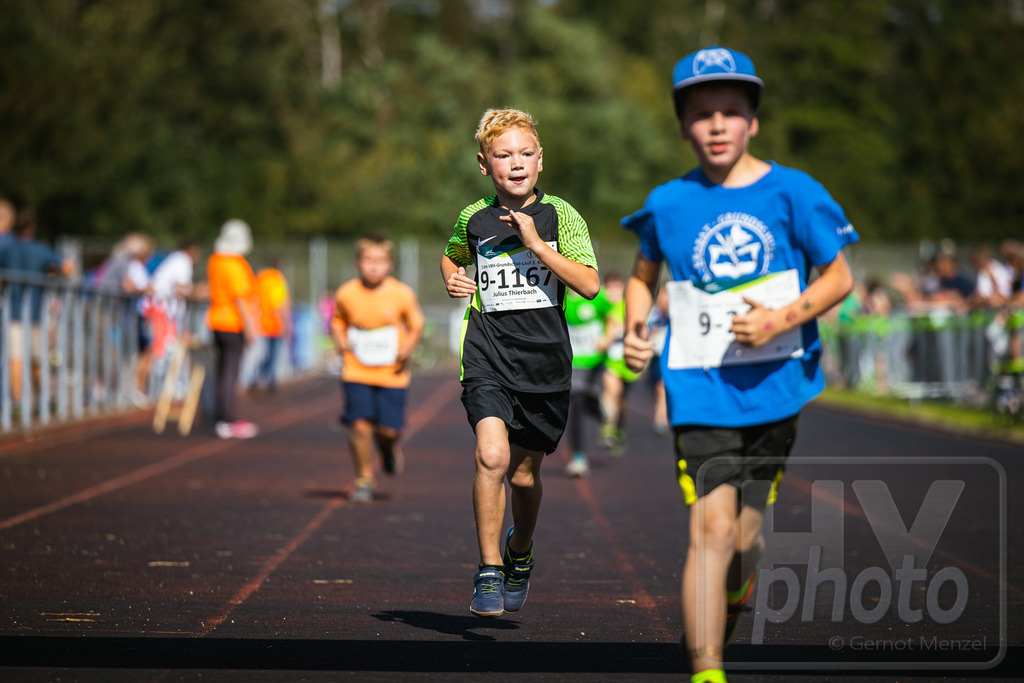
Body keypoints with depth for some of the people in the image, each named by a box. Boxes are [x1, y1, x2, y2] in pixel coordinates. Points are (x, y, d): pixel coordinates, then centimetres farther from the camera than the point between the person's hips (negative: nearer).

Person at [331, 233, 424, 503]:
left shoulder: (402, 294, -6)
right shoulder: (346, 294, -4)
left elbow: (416, 325, 6)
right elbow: (337, 321, 14)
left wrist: (409, 346, -11)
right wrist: (339, 340, -5)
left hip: (392, 373, 0)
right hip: (356, 372, 0)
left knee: (389, 428, -3)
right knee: (360, 425, -10)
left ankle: (389, 446, 36)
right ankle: (364, 480, 9)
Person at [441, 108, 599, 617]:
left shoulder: (560, 216, -1)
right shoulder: (474, 219, 5)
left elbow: (589, 285, -11)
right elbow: (451, 255, 28)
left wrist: (535, 243, -18)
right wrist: (452, 278, 6)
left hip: (545, 360, 0)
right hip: (488, 355, 0)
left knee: (524, 474, 10)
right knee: (492, 456, -22)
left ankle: (520, 553, 41)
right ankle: (488, 572, -11)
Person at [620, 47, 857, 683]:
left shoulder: (792, 192, -3)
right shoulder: (669, 203, 1)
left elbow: (839, 277, 2)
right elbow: (643, 275, 18)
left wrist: (782, 319, -14)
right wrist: (635, 330, -2)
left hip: (775, 386, 1)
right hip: (701, 391, -1)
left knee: (745, 534, 12)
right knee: (712, 528, -16)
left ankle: (719, 630, 42)